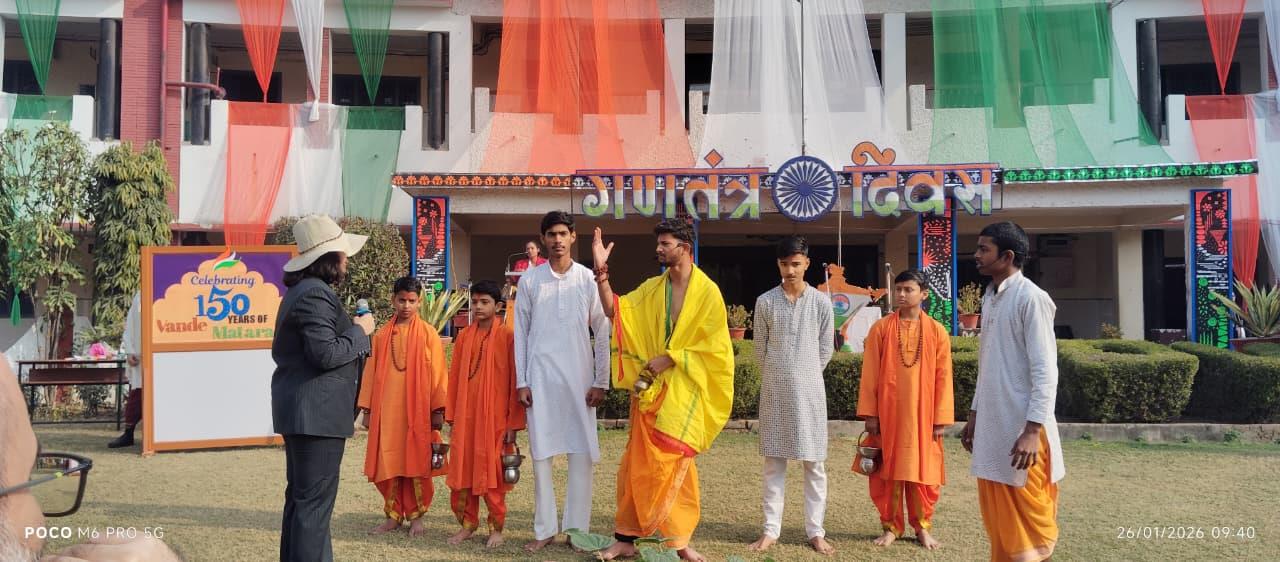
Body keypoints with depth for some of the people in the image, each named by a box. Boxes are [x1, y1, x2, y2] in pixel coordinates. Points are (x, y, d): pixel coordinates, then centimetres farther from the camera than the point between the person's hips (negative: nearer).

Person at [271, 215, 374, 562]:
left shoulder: (300, 291, 16)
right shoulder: (317, 294, -17)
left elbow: (282, 351, 22)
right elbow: (326, 353, -23)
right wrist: (359, 331, -9)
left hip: (301, 410, 11)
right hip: (317, 412, -11)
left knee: (300, 497, 18)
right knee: (315, 502, -6)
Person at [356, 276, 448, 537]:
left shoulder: (428, 334, -1)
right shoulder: (382, 335, 7)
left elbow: (437, 373, -2)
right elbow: (371, 373, 9)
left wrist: (438, 410, -5)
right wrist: (366, 409, 6)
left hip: (417, 410, -3)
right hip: (386, 410, 3)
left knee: (416, 462, 2)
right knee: (388, 463, 6)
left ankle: (416, 517, 14)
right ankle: (393, 516, 18)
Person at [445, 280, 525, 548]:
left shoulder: (508, 335, -6)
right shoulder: (464, 336, 8)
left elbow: (515, 381, -7)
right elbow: (455, 378, 10)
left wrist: (514, 423, -9)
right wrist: (451, 416, 6)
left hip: (495, 417, -4)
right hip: (466, 416, 4)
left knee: (492, 472, 2)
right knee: (463, 471, 8)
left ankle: (496, 528, 17)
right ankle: (468, 523, 23)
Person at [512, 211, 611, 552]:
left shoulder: (588, 279, 1)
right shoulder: (529, 280, 3)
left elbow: (602, 334, 3)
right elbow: (520, 333, 5)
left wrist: (601, 382, -1)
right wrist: (521, 381, -1)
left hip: (579, 378, 0)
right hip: (540, 377, 0)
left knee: (581, 453, 2)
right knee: (541, 453, 4)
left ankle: (577, 527, 12)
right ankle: (545, 529, 15)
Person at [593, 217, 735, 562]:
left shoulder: (707, 291, -4)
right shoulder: (652, 288, 9)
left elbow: (712, 347, -8)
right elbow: (614, 310, 2)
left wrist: (668, 359, -12)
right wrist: (602, 271, -8)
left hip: (682, 392, -4)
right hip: (649, 389, 4)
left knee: (674, 465, 0)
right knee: (637, 464, 3)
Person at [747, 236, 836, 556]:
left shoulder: (821, 301, -1)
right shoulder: (765, 302, 0)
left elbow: (826, 349, 6)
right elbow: (760, 348, 6)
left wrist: (805, 375, 11)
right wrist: (778, 376, 11)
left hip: (810, 389, 0)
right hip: (774, 390, 0)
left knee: (814, 463, 3)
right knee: (774, 462, 5)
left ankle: (815, 531, 12)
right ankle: (771, 529, 12)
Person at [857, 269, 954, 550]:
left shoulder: (937, 331, 1)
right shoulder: (880, 328, 0)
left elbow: (943, 378, 1)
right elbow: (869, 374, -1)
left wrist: (941, 418, -3)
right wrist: (869, 414, -4)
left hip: (922, 413, 0)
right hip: (888, 412, 0)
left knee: (923, 471, 7)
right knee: (887, 471, 5)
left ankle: (922, 527, 23)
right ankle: (891, 526, 19)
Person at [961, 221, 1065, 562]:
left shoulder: (1032, 298, -13)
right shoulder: (989, 298, 12)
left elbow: (1045, 372, -17)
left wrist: (1033, 430, -22)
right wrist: (974, 414, 18)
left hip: (1022, 427, -8)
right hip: (992, 425, 8)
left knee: (1029, 518, 2)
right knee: (997, 516, 13)